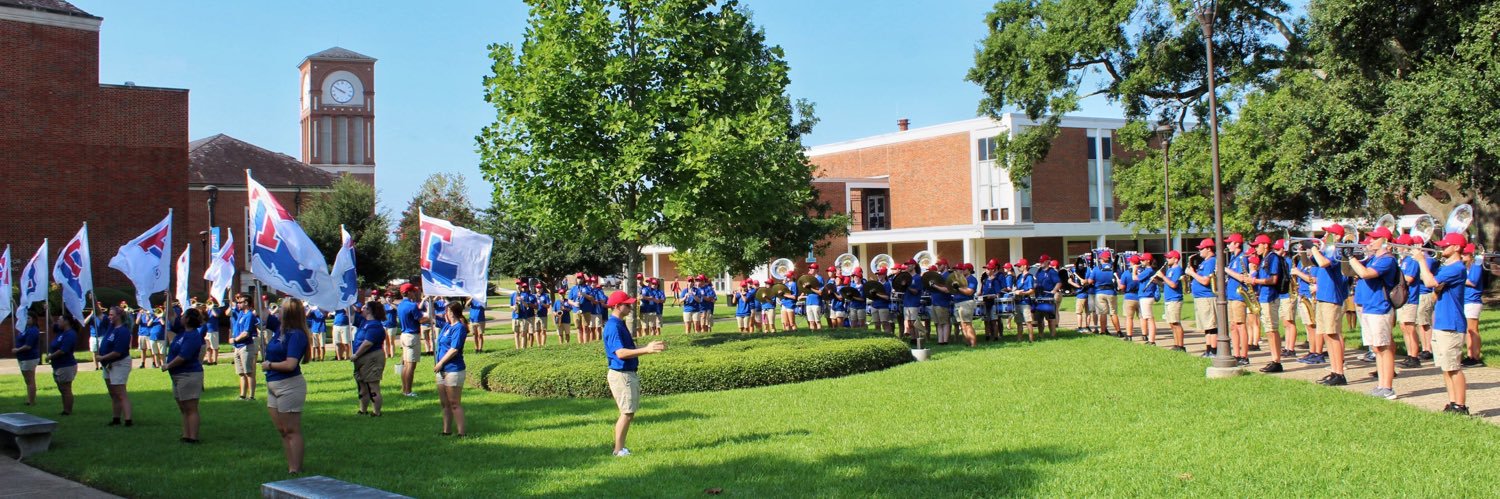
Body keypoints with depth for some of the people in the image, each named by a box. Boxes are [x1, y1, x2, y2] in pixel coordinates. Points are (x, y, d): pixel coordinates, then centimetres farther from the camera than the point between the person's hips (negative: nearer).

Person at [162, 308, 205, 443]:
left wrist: (168, 366, -13)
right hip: (178, 376, 10)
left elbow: (183, 356, -24)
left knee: (191, 409, -8)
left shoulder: (193, 336, -18)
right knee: (183, 409, 12)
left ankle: (192, 438, -8)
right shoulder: (182, 332, 11)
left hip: (189, 375, -10)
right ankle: (186, 436, 15)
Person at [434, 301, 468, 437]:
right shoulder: (447, 326, 12)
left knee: (454, 404, -6)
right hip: (442, 370, 9)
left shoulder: (458, 328, -14)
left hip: (453, 370, -9)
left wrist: (440, 363, -17)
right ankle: (446, 431, 24)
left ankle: (461, 434, -2)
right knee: (444, 403, 15)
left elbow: (454, 349, -22)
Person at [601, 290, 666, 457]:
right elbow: (620, 353, -28)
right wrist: (646, 350, -33)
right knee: (627, 413, -7)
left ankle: (620, 447, 19)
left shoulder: (620, 324, 14)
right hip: (621, 375, -10)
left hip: (629, 374, 10)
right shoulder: (613, 326, -18)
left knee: (629, 413, 13)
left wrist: (649, 347, 15)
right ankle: (618, 450, 0)